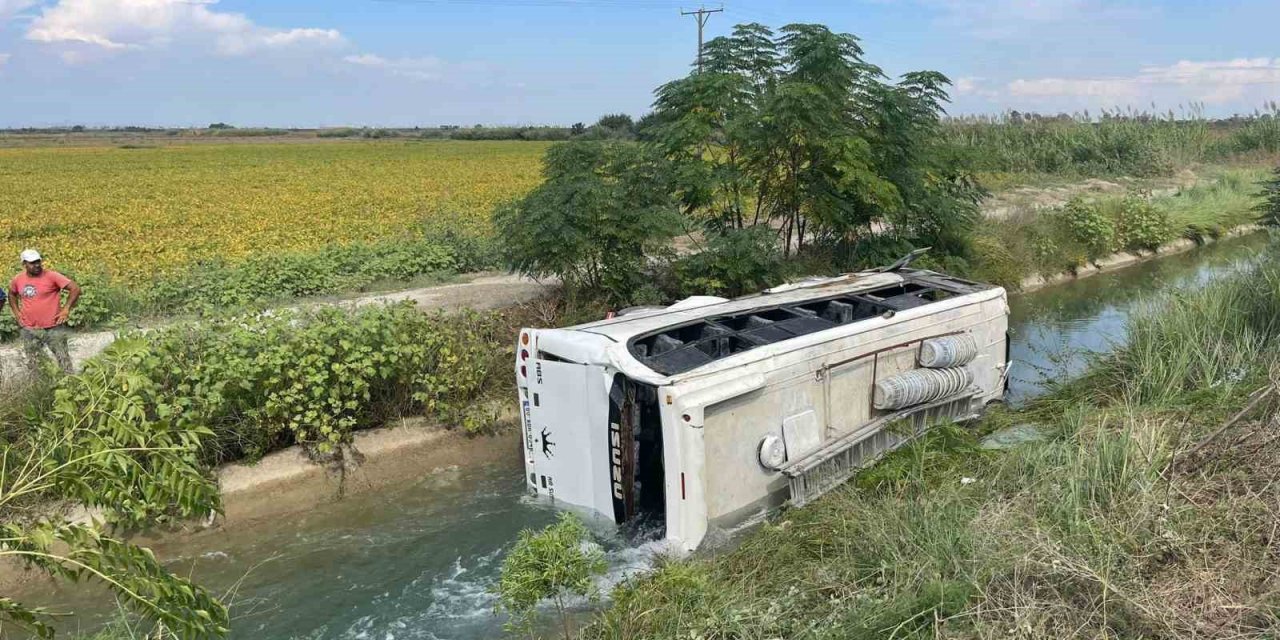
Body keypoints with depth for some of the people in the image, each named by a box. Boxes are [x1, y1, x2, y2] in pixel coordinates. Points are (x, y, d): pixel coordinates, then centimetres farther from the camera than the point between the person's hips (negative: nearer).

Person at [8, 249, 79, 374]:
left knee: (63, 359, 2)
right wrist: (16, 312, 12)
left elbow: (75, 289, -13)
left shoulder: (51, 276, -12)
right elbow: (12, 294, 24)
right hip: (29, 330, 4)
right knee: (33, 365, 13)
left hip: (53, 328, -4)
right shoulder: (18, 279, 2)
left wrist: (66, 309, -14)